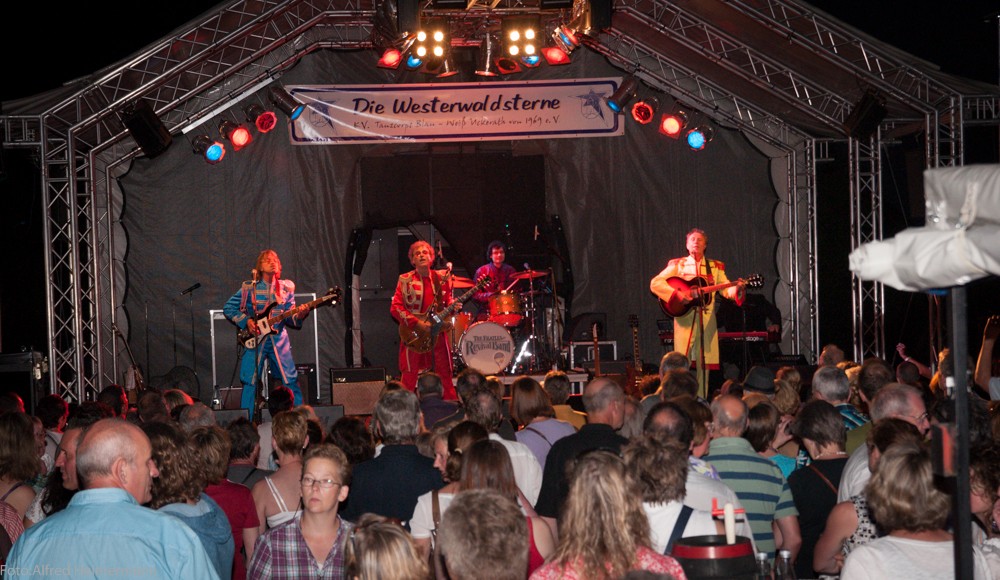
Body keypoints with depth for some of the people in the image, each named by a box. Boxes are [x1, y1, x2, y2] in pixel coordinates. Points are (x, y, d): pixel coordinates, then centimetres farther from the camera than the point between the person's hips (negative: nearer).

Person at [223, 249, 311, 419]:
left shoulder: (286, 288, 5)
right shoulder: (249, 288, -2)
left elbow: (289, 317, 7)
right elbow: (228, 308, 3)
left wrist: (300, 315, -15)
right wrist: (246, 321, -10)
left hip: (279, 340, 2)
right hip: (255, 340, -2)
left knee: (291, 380, 0)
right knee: (250, 382, -1)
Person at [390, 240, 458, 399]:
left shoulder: (442, 278, 8)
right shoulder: (405, 280, 0)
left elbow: (448, 301, 16)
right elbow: (395, 308, -5)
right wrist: (417, 324, -14)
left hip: (437, 332, 3)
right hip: (413, 335, -2)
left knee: (445, 375, 3)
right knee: (409, 378, -3)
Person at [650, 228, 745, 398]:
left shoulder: (716, 267, 14)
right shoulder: (678, 265, 6)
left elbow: (726, 289, 8)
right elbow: (655, 283, -3)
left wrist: (737, 289, -14)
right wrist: (677, 294, -15)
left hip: (707, 320, 3)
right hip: (685, 318, -3)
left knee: (704, 363, 3)